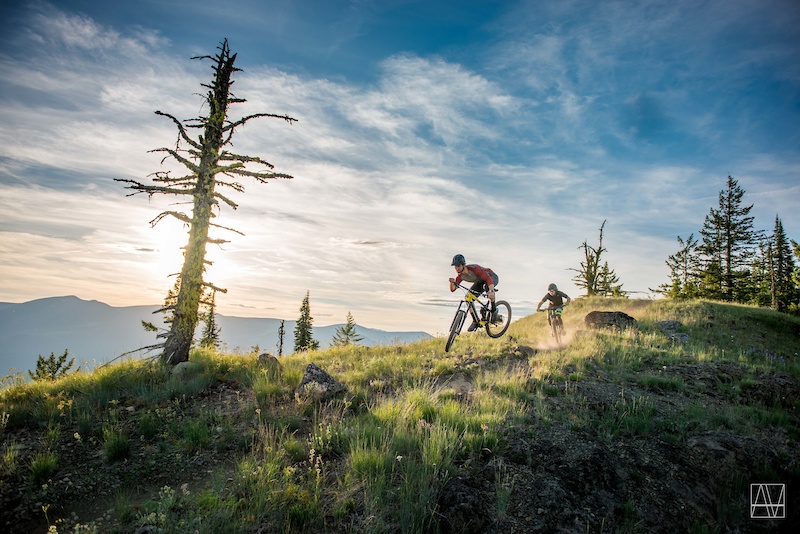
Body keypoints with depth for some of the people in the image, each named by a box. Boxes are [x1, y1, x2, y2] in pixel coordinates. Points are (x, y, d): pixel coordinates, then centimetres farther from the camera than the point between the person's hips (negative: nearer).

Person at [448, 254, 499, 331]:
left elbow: (488, 278, -47)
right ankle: (475, 321, 1)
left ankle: (494, 309, -19)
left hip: (492, 277, -6)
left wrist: (491, 291, -63)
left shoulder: (474, 268, -39)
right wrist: (452, 282, -38)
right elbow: (452, 289, -16)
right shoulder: (460, 276, -18)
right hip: (480, 281, 7)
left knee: (487, 287, -41)